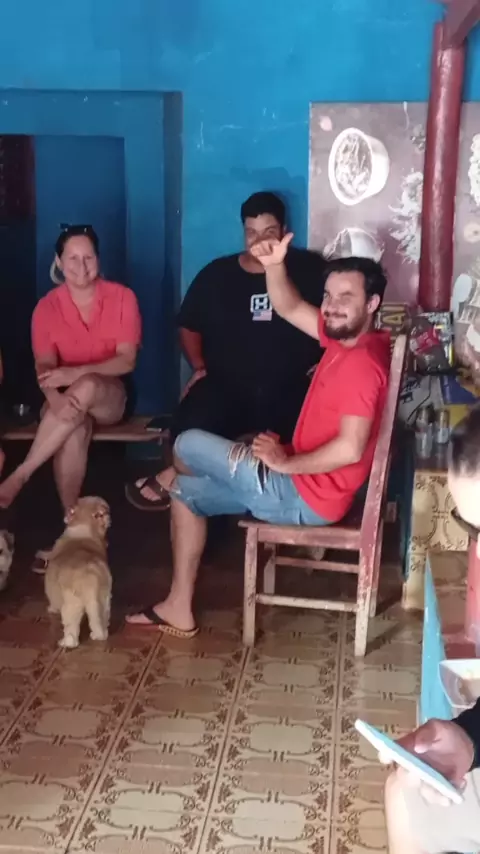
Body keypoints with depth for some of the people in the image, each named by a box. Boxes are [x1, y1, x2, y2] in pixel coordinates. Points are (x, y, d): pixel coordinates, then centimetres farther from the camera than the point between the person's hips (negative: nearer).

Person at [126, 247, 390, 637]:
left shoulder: (361, 363, -24)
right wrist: (275, 266, -7)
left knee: (188, 444, 2)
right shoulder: (346, 338, 5)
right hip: (299, 482, 10)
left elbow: (350, 448, -33)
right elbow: (289, 309, 12)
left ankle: (167, 481, 39)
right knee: (187, 493, 16)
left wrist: (286, 462, -21)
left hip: (303, 494, -10)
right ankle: (179, 609, 19)